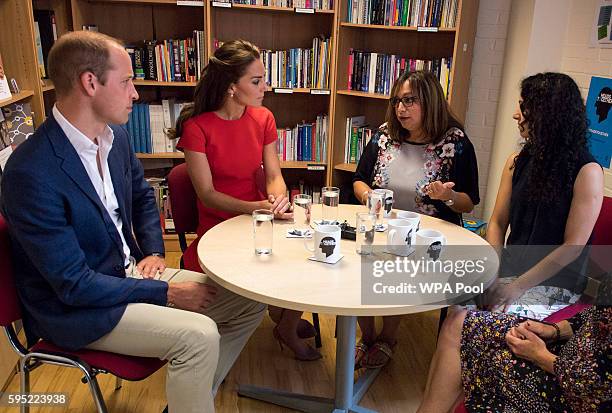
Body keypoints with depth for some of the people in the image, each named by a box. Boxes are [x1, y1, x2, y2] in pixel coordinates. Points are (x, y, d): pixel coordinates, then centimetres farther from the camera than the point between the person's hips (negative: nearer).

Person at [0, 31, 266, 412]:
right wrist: (166, 292, -19)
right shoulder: (31, 174, -26)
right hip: (74, 309, -7)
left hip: (131, 272, 8)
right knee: (198, 334, -28)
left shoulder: (116, 135, -2)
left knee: (249, 301, 0)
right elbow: (74, 285, -23)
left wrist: (154, 252, 2)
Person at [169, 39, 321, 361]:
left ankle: (288, 326, 12)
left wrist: (279, 196, -21)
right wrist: (255, 207, -29)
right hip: (218, 226, -4)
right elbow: (207, 194, -15)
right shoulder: (196, 127, -13)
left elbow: (273, 172, 2)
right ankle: (280, 314, 12)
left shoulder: (263, 118, 3)